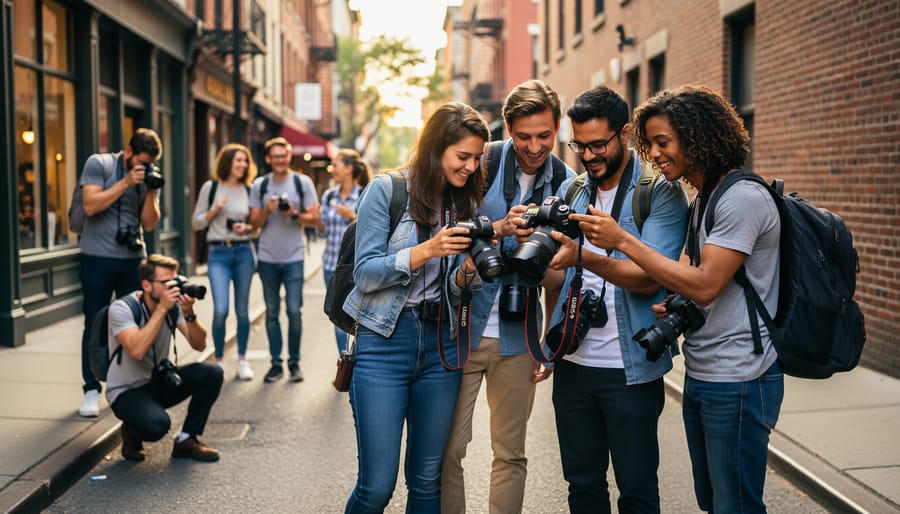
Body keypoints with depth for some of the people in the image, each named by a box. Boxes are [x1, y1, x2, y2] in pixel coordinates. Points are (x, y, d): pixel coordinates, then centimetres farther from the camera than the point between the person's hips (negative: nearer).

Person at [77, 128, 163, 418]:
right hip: (99, 259, -4)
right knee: (95, 326, 1)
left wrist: (151, 191, -11)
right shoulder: (98, 164, -3)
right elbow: (90, 206, -14)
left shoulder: (149, 176, 8)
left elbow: (149, 223, 3)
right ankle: (91, 390, 7)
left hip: (134, 259, 4)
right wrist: (126, 182, -16)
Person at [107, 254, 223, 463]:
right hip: (127, 391, -5)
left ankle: (187, 440, -3)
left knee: (212, 374, -18)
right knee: (157, 424, -35)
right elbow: (137, 350, -35)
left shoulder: (174, 305, -6)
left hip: (159, 382, 6)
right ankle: (131, 432, 4)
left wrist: (189, 313, -27)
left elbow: (199, 344, -10)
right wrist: (162, 308, -33)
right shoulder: (122, 308, -20)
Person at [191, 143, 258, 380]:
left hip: (243, 252, 2)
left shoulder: (249, 190, 8)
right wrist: (215, 209, -10)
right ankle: (219, 360, 6)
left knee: (242, 309, 6)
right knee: (221, 309, -13)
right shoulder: (210, 187, 1)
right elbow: (196, 223, 4)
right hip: (218, 254, -2)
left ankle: (242, 361, 19)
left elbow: (257, 224, 16)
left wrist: (246, 228, -5)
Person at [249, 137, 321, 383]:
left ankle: (294, 362, 9)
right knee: (272, 312, 7)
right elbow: (254, 222, 6)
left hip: (294, 257, -2)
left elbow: (314, 218, 2)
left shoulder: (303, 182, 2)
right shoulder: (259, 185, 7)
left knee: (294, 311, -5)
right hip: (267, 258, 2)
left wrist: (294, 215, -15)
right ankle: (276, 363, 14)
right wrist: (267, 210, -13)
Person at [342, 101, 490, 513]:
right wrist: (427, 250, -21)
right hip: (385, 343, -4)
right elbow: (364, 273, -10)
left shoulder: (466, 202, 9)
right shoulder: (387, 190, -5)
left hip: (441, 345, 4)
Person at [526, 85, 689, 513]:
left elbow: (650, 279, -18)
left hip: (630, 369, -5)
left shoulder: (661, 194, -7)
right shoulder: (570, 192, 10)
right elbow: (553, 273, 12)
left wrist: (585, 257, -32)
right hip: (573, 362, 5)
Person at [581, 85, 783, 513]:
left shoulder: (742, 198, -16)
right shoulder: (703, 201, 14)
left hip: (737, 382, -9)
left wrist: (623, 242, -22)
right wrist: (674, 308, 1)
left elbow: (705, 285, -23)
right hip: (700, 377, 9)